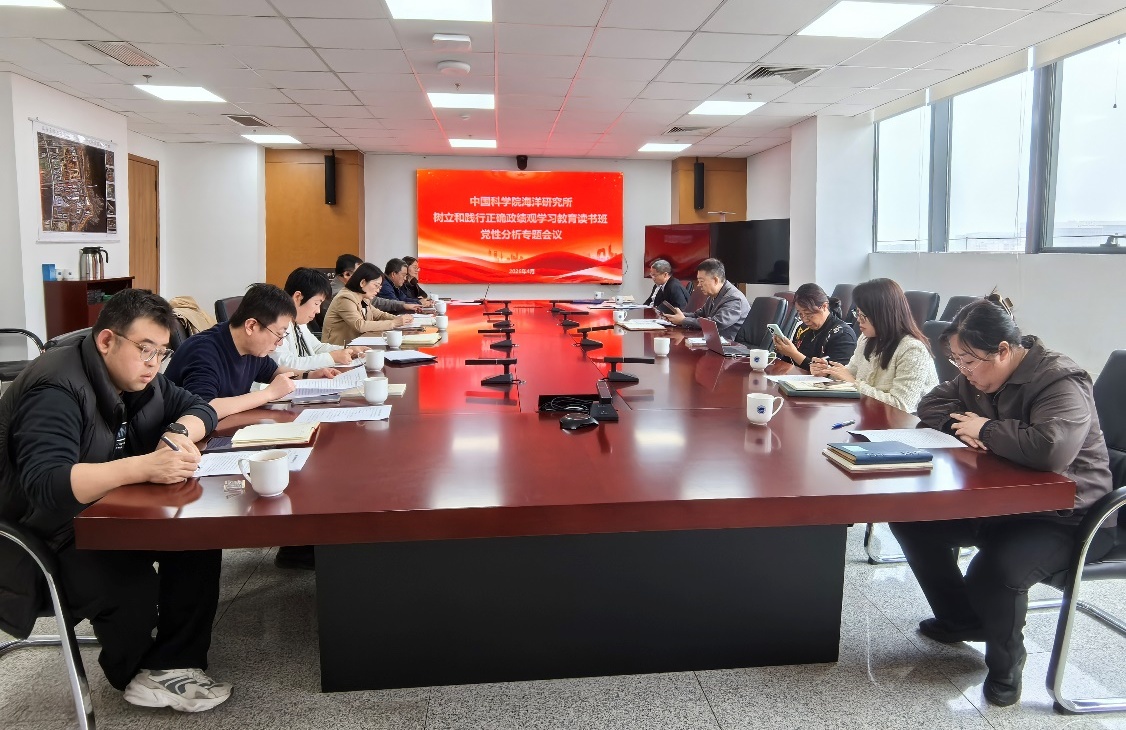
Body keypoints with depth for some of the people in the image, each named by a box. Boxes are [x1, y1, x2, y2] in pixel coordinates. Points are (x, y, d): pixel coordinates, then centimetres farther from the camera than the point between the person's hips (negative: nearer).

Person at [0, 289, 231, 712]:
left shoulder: (137, 377, 1)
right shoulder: (57, 390, -26)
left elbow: (199, 408, 10)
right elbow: (45, 485, -38)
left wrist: (179, 433, -14)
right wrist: (144, 466, -47)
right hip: (49, 535, -8)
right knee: (132, 587, -32)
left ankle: (172, 665, -8)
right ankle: (134, 674, 0)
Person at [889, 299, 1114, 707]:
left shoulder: (1060, 383, -23)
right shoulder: (978, 375, 4)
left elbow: (1050, 449, -41)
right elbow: (931, 405, 14)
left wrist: (984, 429, -24)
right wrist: (960, 425, -9)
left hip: (1065, 518, -9)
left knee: (996, 570, -35)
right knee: (910, 518, -1)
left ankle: (1005, 661, -1)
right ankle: (961, 620, 19)